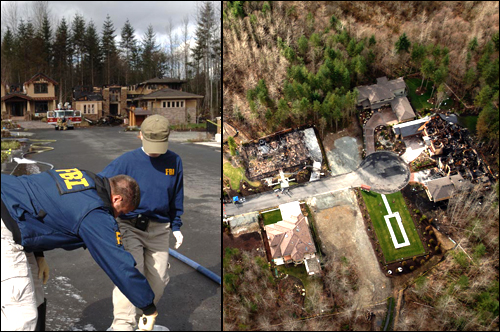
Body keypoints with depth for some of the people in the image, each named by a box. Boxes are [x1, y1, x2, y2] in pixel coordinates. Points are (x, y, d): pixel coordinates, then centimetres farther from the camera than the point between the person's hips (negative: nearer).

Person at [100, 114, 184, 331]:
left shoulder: (174, 161, 1)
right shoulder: (127, 161, -9)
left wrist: (176, 226, 13)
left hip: (159, 230, 3)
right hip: (130, 227, -3)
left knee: (158, 281, 9)